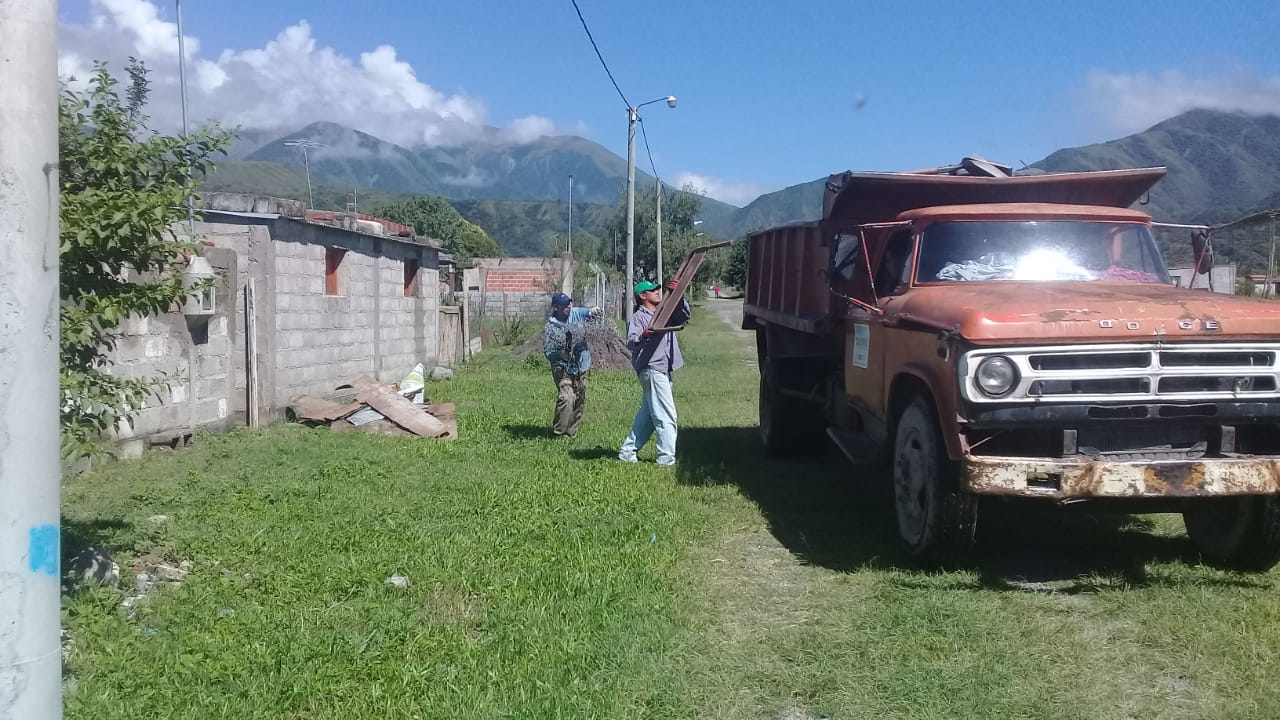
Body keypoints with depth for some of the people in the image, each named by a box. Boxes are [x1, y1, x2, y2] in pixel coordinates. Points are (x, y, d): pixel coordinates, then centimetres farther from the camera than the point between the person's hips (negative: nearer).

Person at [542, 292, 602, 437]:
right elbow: (547, 352, -11)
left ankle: (571, 432, 26)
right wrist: (561, 354, -31)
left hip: (582, 368, 5)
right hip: (563, 370, -5)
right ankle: (558, 433, -7)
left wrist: (594, 311, -32)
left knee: (580, 402, 12)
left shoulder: (577, 314, 0)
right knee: (566, 399, -20)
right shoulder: (550, 327, -11)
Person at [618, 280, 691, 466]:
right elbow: (630, 343, -19)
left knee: (647, 415, 15)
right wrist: (644, 335, -39)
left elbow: (684, 317, 7)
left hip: (664, 370, 9)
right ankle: (666, 458, -7)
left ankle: (627, 452, 22)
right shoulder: (638, 318, -7)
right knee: (666, 416, -10)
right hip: (651, 369, -9)